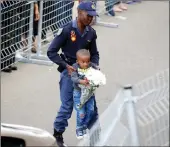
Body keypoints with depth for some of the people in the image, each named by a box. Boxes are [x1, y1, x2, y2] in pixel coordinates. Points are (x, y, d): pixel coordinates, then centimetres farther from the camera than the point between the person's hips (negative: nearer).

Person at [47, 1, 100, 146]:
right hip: (69, 71, -5)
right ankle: (58, 134, 19)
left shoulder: (91, 32, 0)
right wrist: (66, 65, -20)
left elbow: (94, 54, 12)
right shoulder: (66, 30, -16)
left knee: (91, 105, 9)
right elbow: (51, 52, -13)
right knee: (67, 106, -1)